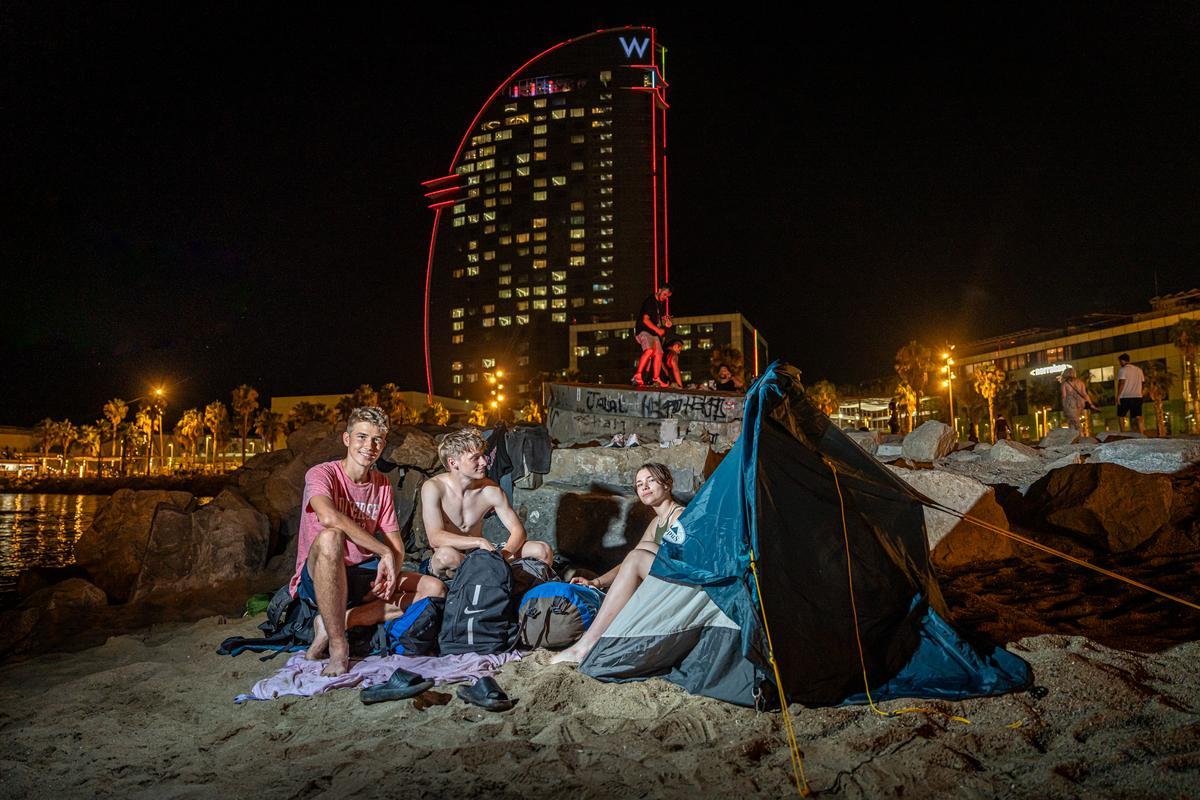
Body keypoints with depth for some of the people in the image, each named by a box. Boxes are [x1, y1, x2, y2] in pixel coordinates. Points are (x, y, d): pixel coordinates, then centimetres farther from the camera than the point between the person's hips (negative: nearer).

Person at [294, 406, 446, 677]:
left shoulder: (382, 485, 8)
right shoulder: (322, 474, -10)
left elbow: (397, 546, 5)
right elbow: (329, 517, -33)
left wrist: (390, 574, -18)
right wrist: (384, 552, -29)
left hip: (363, 577, 6)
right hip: (316, 580, -6)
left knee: (435, 590, -10)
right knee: (330, 537, -38)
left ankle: (335, 622, -17)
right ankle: (338, 645, -29)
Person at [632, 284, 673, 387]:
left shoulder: (662, 303, 15)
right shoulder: (649, 301, -12)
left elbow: (661, 316, 30)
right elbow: (645, 320, -19)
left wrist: (666, 322, 7)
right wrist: (657, 329, -23)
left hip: (654, 333, 9)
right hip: (644, 330, -9)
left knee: (659, 354, 4)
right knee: (649, 351, -29)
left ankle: (656, 379, 12)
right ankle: (637, 376, -32)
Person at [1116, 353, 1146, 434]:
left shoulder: (1122, 370, -6)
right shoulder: (1138, 369, 14)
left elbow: (1121, 383, -14)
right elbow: (1142, 381, 15)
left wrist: (1118, 395, -13)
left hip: (1125, 397, -5)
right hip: (1137, 396, 5)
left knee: (1120, 416, 9)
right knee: (1138, 417, 1)